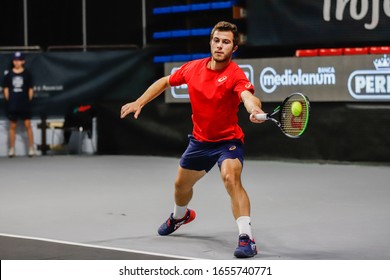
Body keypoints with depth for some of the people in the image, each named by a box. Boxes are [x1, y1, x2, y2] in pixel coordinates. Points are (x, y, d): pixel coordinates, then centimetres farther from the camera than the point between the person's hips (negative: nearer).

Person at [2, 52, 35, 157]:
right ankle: (12, 149, 12)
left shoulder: (27, 74, 0)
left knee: (28, 125, -2)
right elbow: (6, 89, 7)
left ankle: (31, 148, 4)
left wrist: (28, 101, -1)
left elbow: (30, 90, 3)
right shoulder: (9, 74, 3)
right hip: (12, 105, 2)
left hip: (25, 105, -2)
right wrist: (9, 101, 0)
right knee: (12, 126, 7)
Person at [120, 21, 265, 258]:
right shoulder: (193, 68, -7)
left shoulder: (235, 74, -24)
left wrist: (255, 109, -68)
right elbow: (165, 82, 11)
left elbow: (248, 96, -46)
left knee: (231, 178, -34)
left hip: (228, 140, -6)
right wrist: (139, 102, 8)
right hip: (200, 139, 6)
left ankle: (246, 238, -35)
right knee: (182, 184, 25)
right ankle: (180, 216, 60)